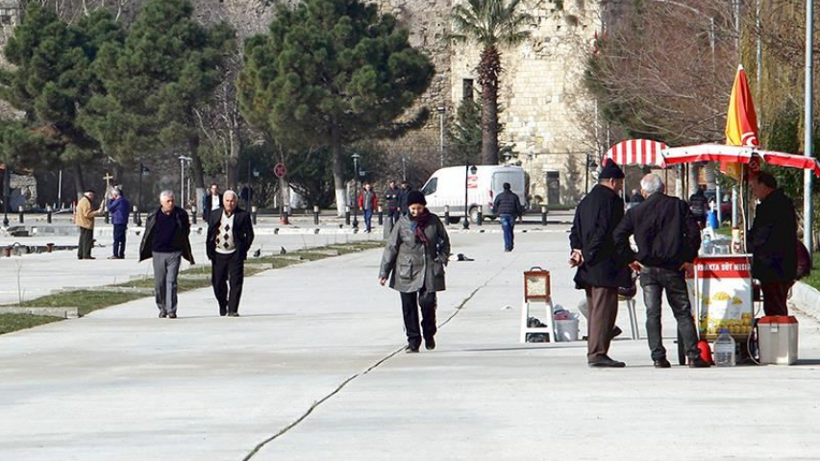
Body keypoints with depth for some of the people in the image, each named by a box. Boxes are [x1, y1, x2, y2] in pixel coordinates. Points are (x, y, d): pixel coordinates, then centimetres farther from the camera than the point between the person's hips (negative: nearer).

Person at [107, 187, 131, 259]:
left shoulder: (118, 201, -14)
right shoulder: (126, 201, 14)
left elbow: (110, 208, -9)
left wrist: (110, 200, 1)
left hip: (118, 222, -9)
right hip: (124, 222, 9)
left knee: (116, 239, -7)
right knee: (122, 239, 10)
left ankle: (115, 255, -8)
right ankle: (121, 254, 11)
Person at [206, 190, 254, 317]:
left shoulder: (243, 215, 0)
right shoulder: (215, 215, 8)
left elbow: (250, 234, 3)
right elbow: (210, 234, 10)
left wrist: (243, 250, -4)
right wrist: (209, 251, 1)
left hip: (235, 254, -2)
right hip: (218, 254, 2)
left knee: (236, 282, -6)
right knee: (218, 283, 7)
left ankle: (232, 310, -2)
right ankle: (223, 305, 30)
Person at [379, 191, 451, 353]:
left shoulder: (433, 221, 2)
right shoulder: (402, 224, -1)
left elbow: (445, 242, 16)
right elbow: (391, 247, 2)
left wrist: (442, 259, 2)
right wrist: (384, 272, 0)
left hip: (429, 271, 0)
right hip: (407, 271, 0)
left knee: (427, 301, -12)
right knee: (408, 306, 0)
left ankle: (429, 334, 13)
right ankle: (413, 340, 11)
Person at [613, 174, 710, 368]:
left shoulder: (636, 212, 3)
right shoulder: (678, 205, 1)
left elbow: (619, 235, -3)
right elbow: (693, 232, -6)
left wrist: (630, 258, 4)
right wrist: (689, 258, 2)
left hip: (648, 268, 0)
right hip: (673, 267, 0)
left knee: (652, 314, 4)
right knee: (683, 313, 4)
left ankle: (658, 357, -2)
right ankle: (693, 356, -2)